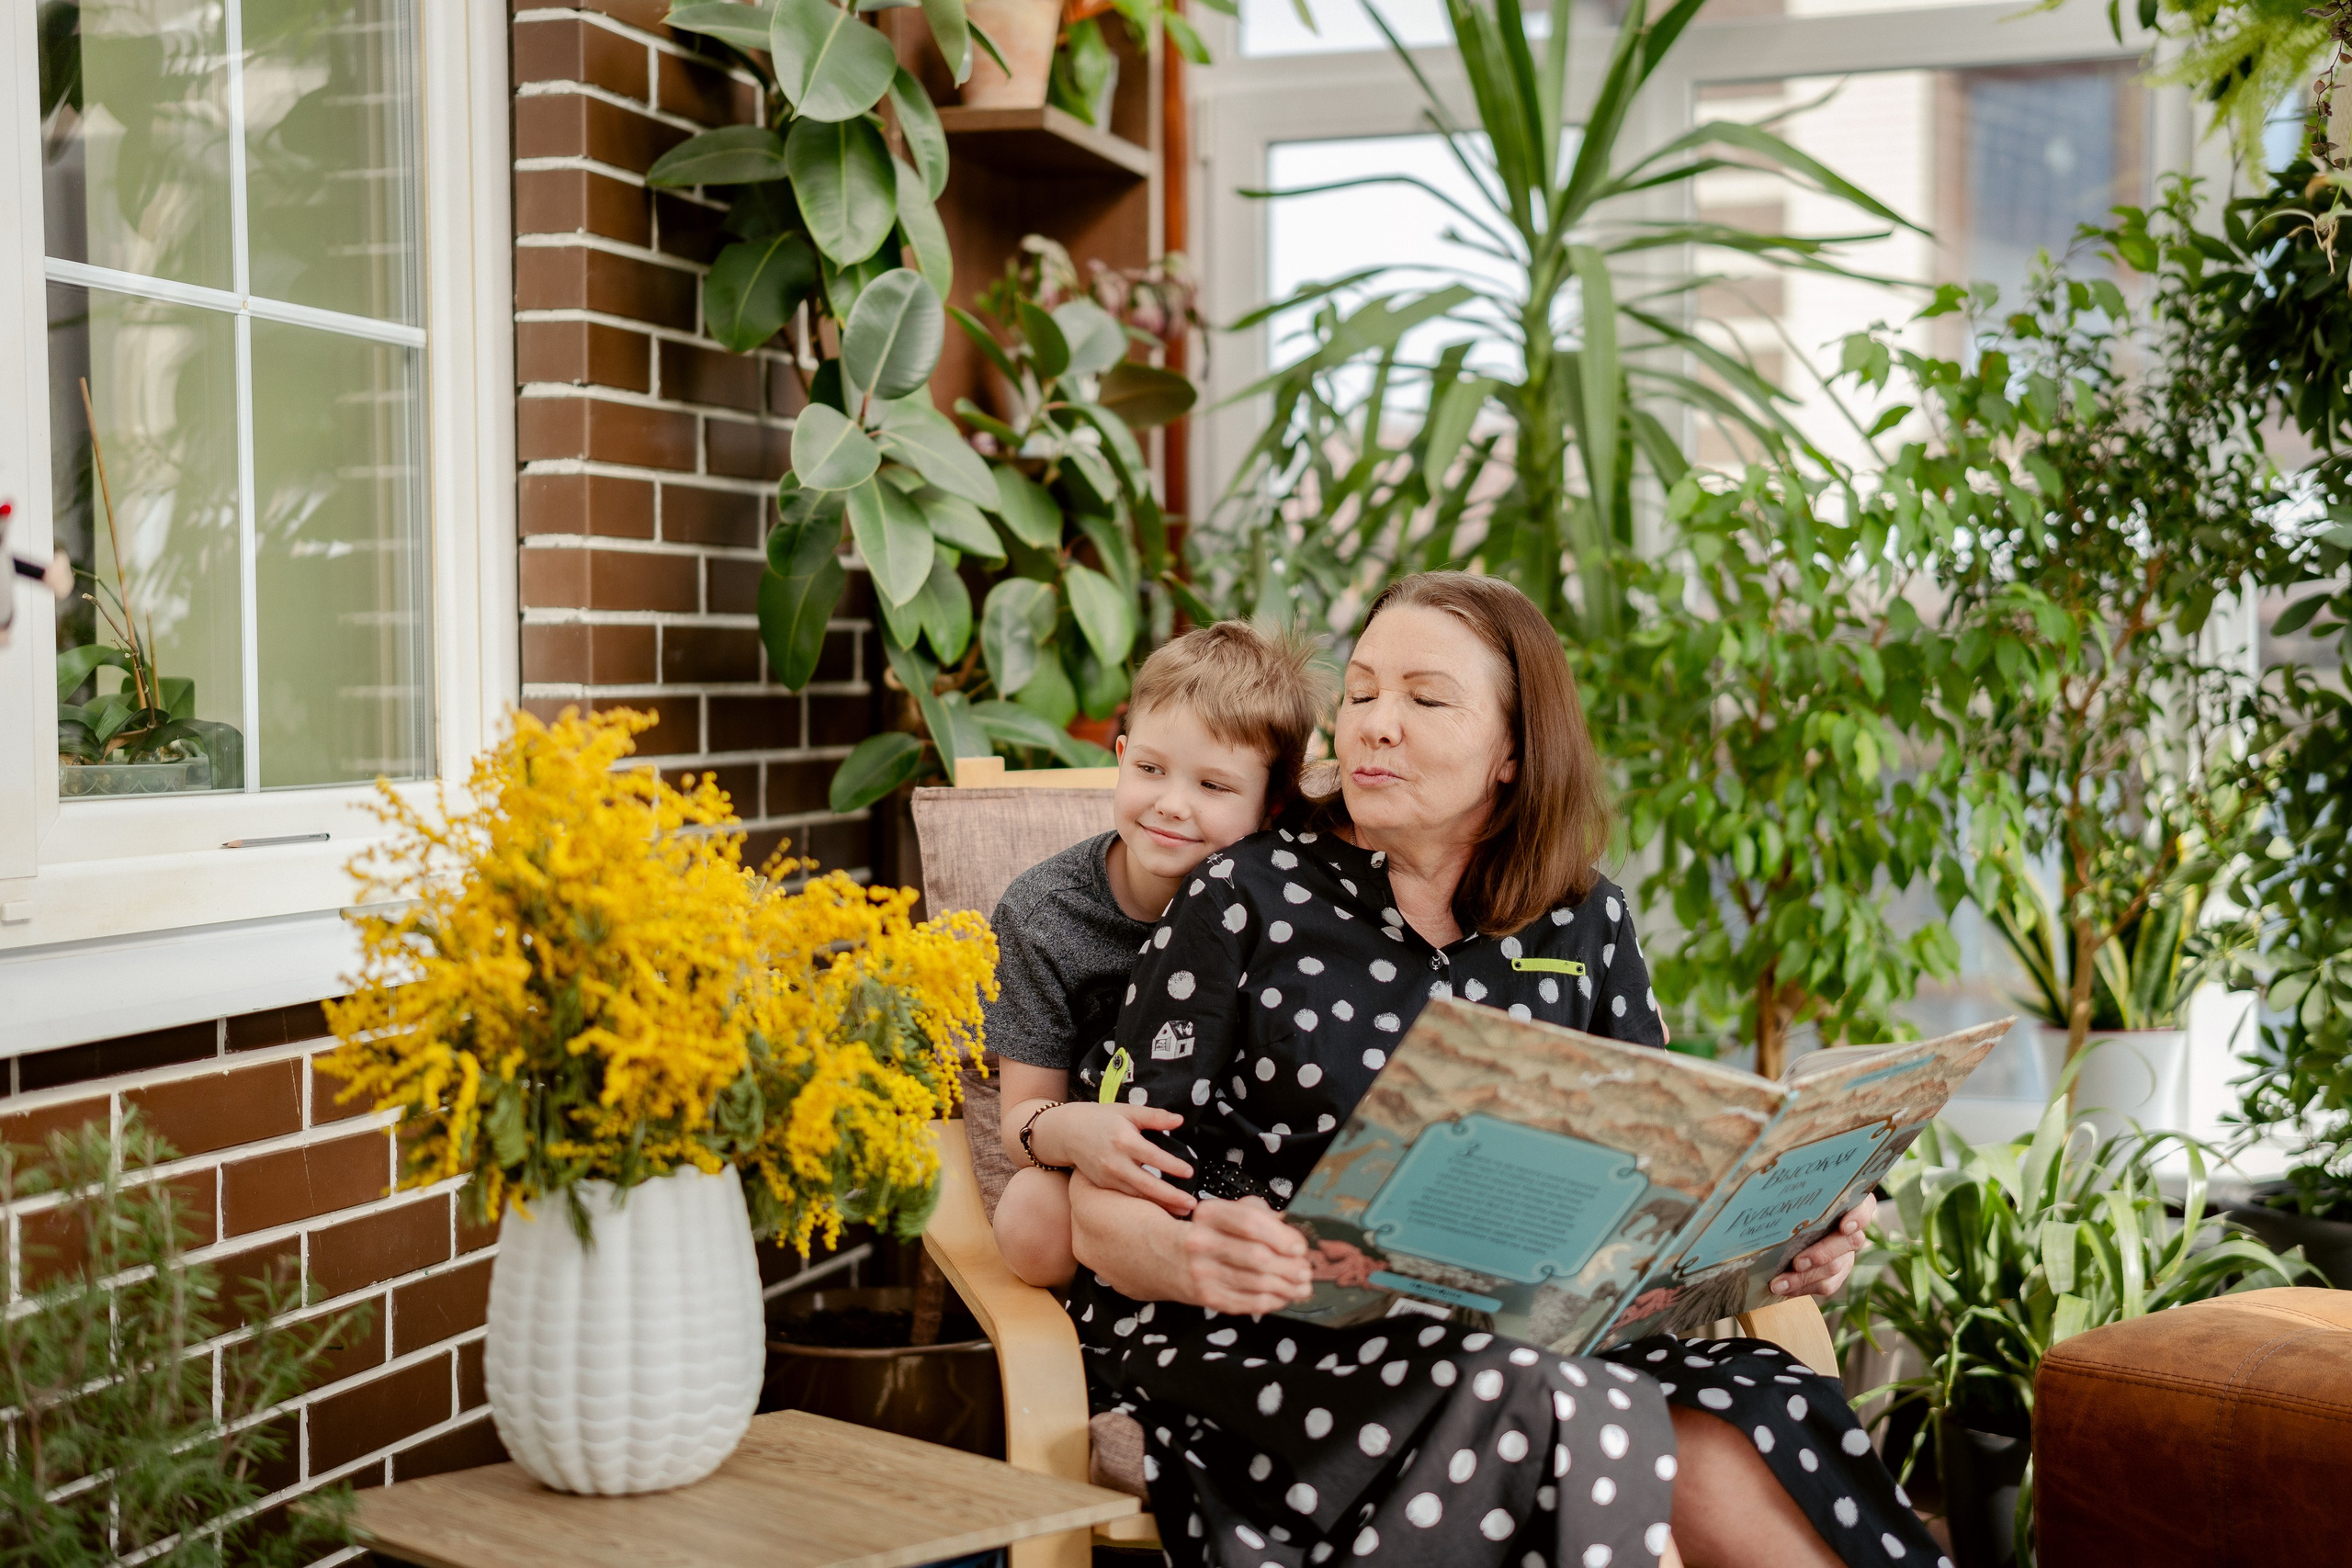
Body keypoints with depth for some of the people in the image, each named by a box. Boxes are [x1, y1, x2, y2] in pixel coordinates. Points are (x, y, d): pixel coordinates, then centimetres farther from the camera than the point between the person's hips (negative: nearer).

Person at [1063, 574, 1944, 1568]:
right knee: (1563, 1417, -32)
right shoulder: (1249, 898, -1)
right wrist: (1192, 1253, -29)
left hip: (1514, 1335, 4)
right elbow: (1103, 1210, -6)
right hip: (1266, 1342, -3)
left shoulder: (1584, 923, 11)